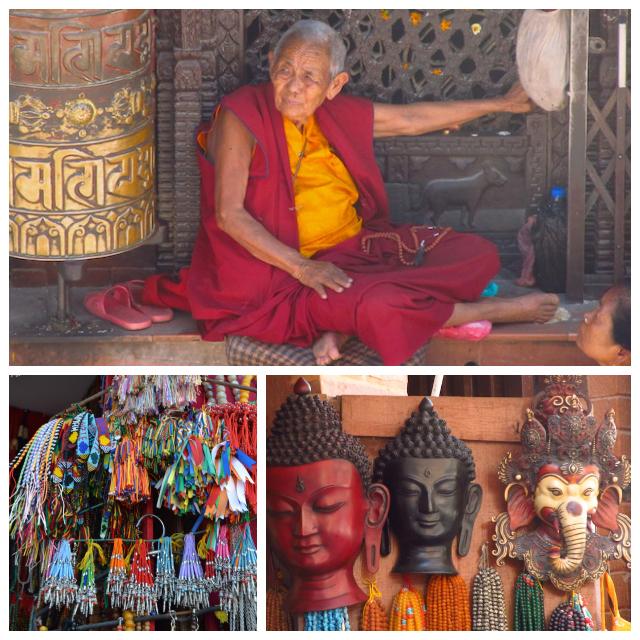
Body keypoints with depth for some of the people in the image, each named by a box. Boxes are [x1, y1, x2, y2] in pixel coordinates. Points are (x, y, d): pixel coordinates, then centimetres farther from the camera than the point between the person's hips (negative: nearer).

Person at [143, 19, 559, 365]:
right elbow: (229, 214, -16)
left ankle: (344, 328, -20)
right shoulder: (240, 119, -9)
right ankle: (495, 311, -11)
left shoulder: (339, 115, 10)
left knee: (479, 254, -4)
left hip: (359, 247, 8)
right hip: (288, 265, -8)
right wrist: (301, 267, -26)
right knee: (374, 306, -37)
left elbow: (414, 118, 23)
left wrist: (501, 104, 28)